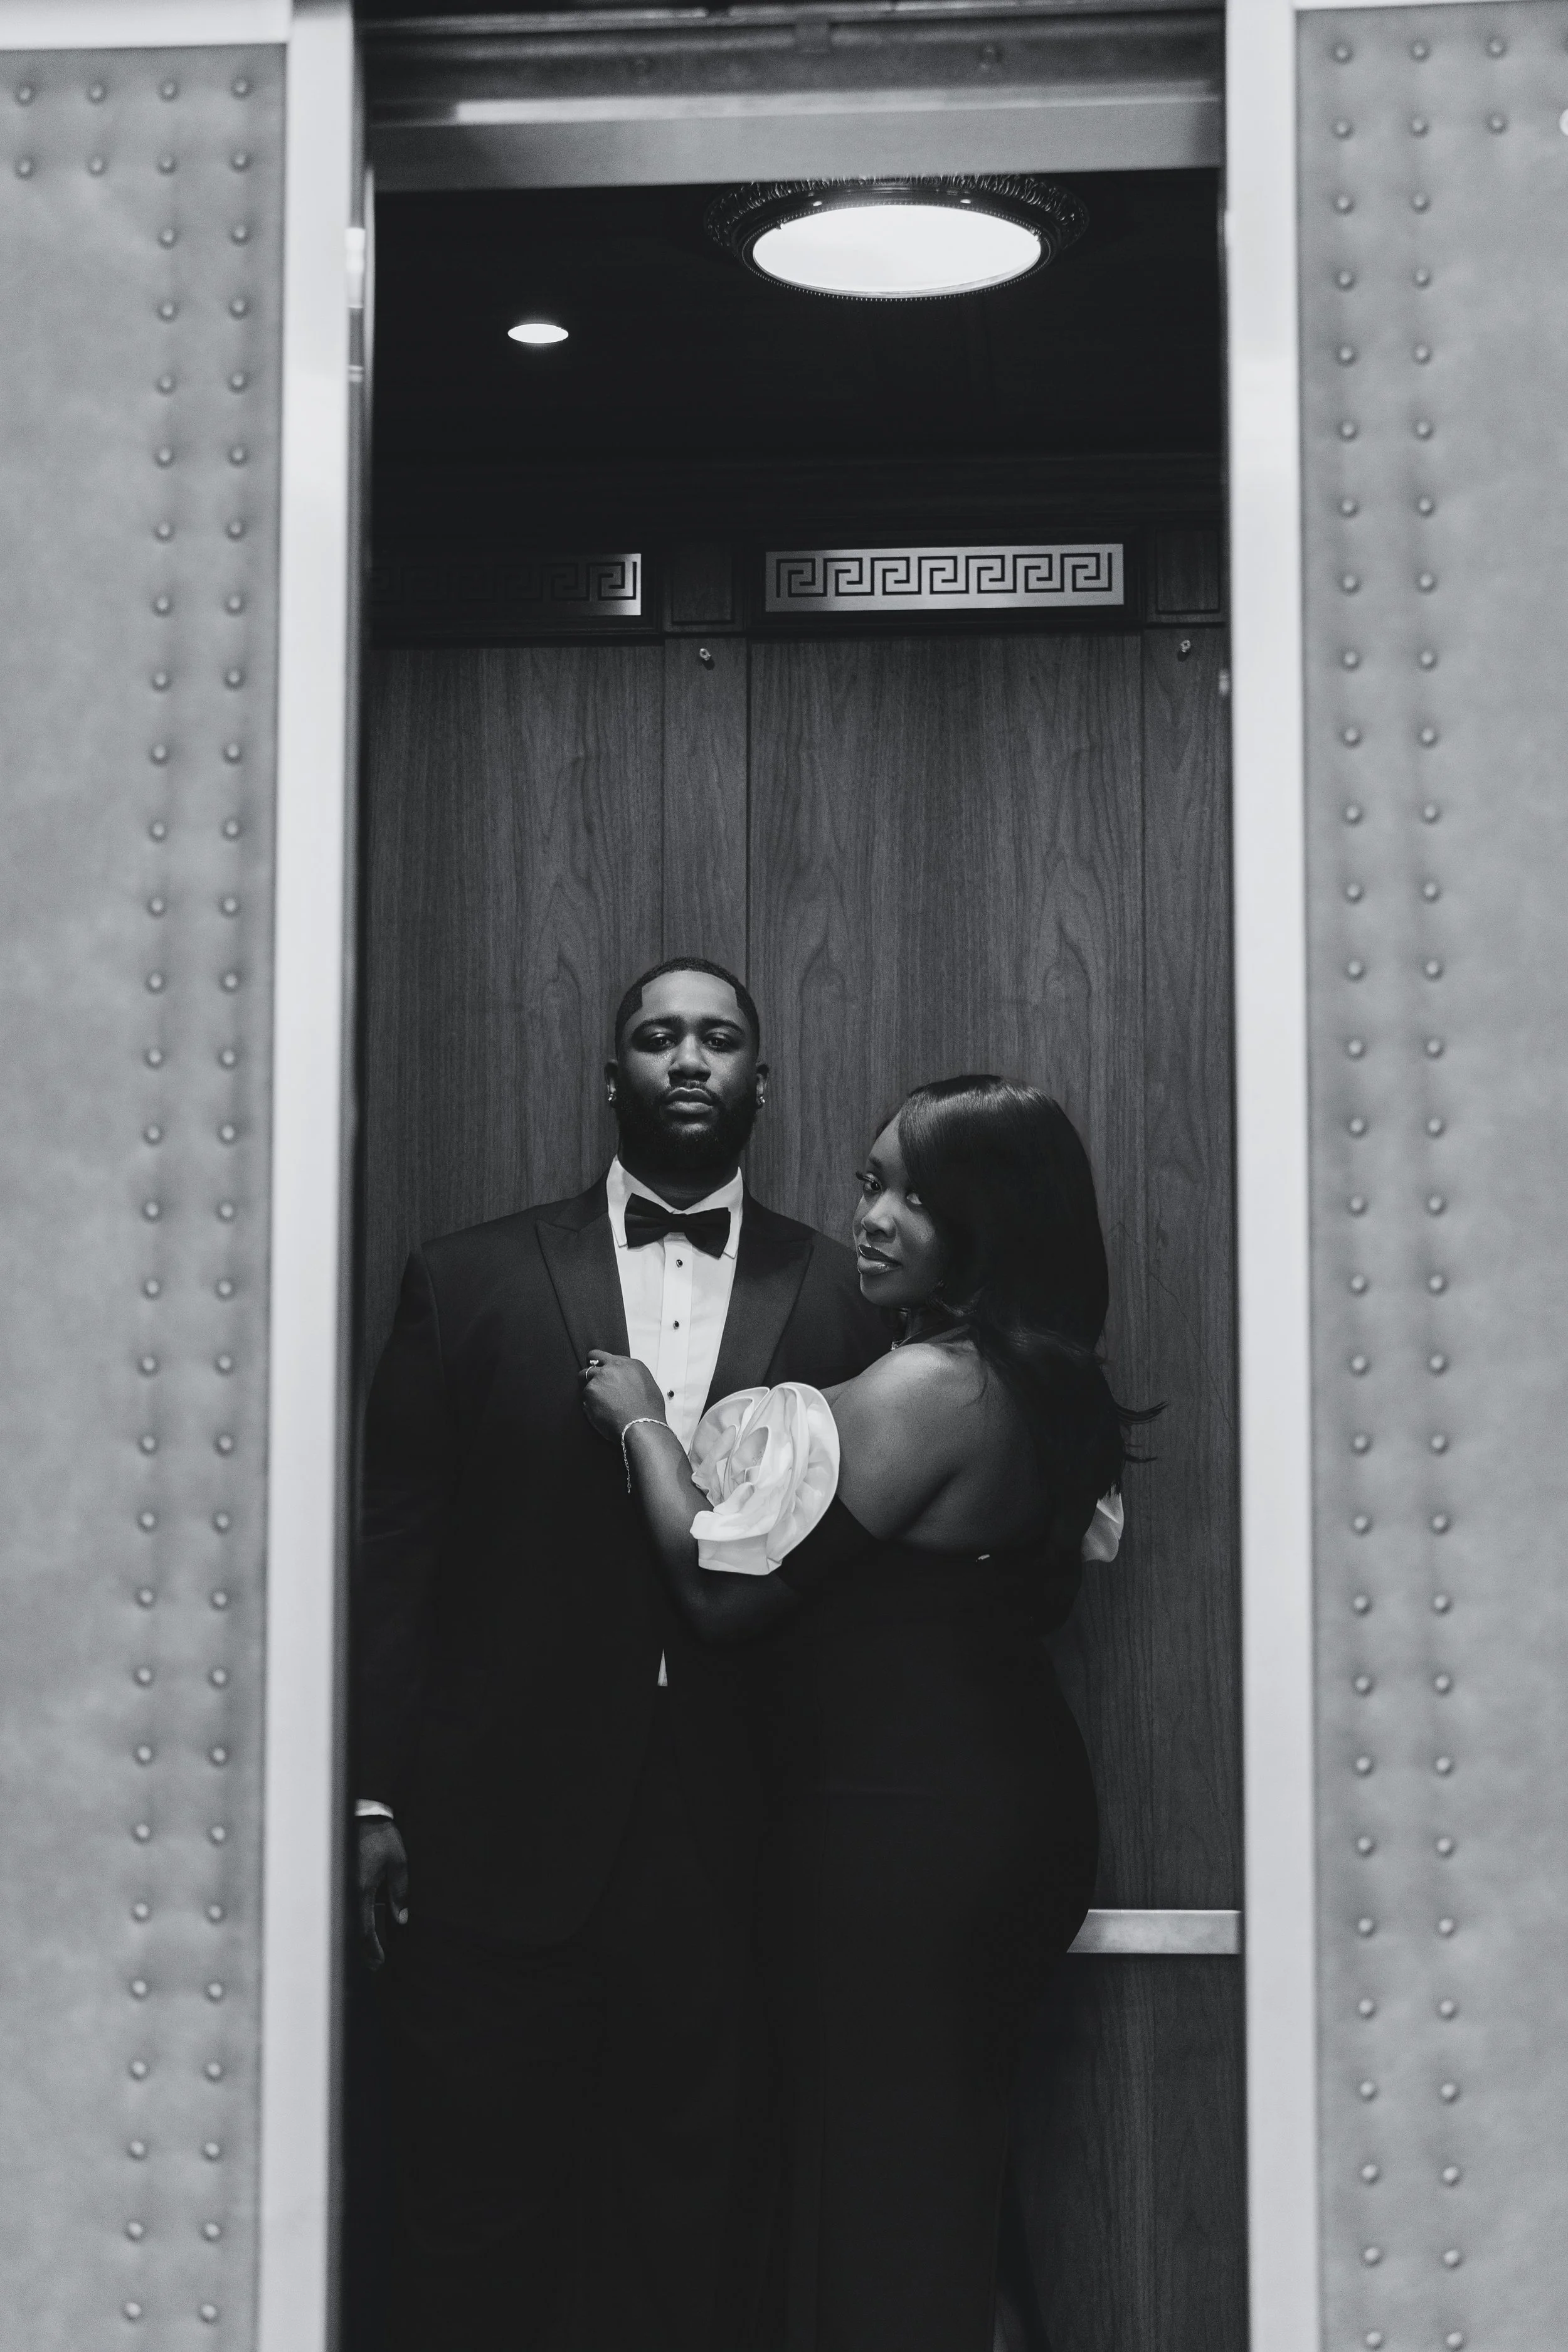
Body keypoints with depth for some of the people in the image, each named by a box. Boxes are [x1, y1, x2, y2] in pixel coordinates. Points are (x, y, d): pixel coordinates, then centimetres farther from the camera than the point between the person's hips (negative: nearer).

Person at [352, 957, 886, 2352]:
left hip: (733, 1833, 0)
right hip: (504, 1825, 0)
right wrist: (376, 1794, -2)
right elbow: (398, 1550, 4)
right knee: (479, 2222, 6)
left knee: (696, 2227, 7)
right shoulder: (471, 1280, 6)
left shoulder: (839, 1296, 6)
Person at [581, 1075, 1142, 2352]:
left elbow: (725, 1590, -17)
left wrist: (644, 1424, -4)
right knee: (956, 2162, 19)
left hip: (901, 1819, -9)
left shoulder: (915, 1387, -20)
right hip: (1021, 1801, 9)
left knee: (879, 2165, 1)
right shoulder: (1045, 1384, 7)